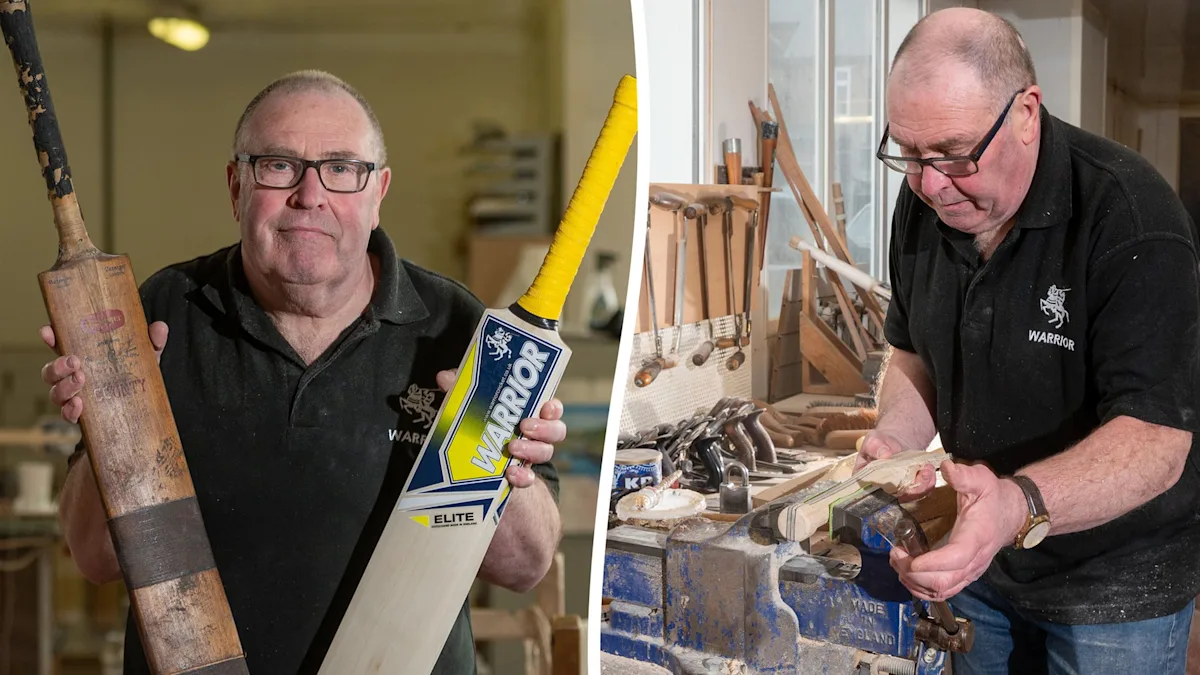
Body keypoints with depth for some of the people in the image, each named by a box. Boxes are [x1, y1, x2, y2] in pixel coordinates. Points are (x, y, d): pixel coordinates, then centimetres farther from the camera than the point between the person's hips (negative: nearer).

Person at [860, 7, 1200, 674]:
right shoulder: (926, 202, -6)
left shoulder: (1132, 218, -26)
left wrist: (1021, 505, -48)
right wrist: (899, 436, -13)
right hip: (978, 552, 6)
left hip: (1117, 577, -5)